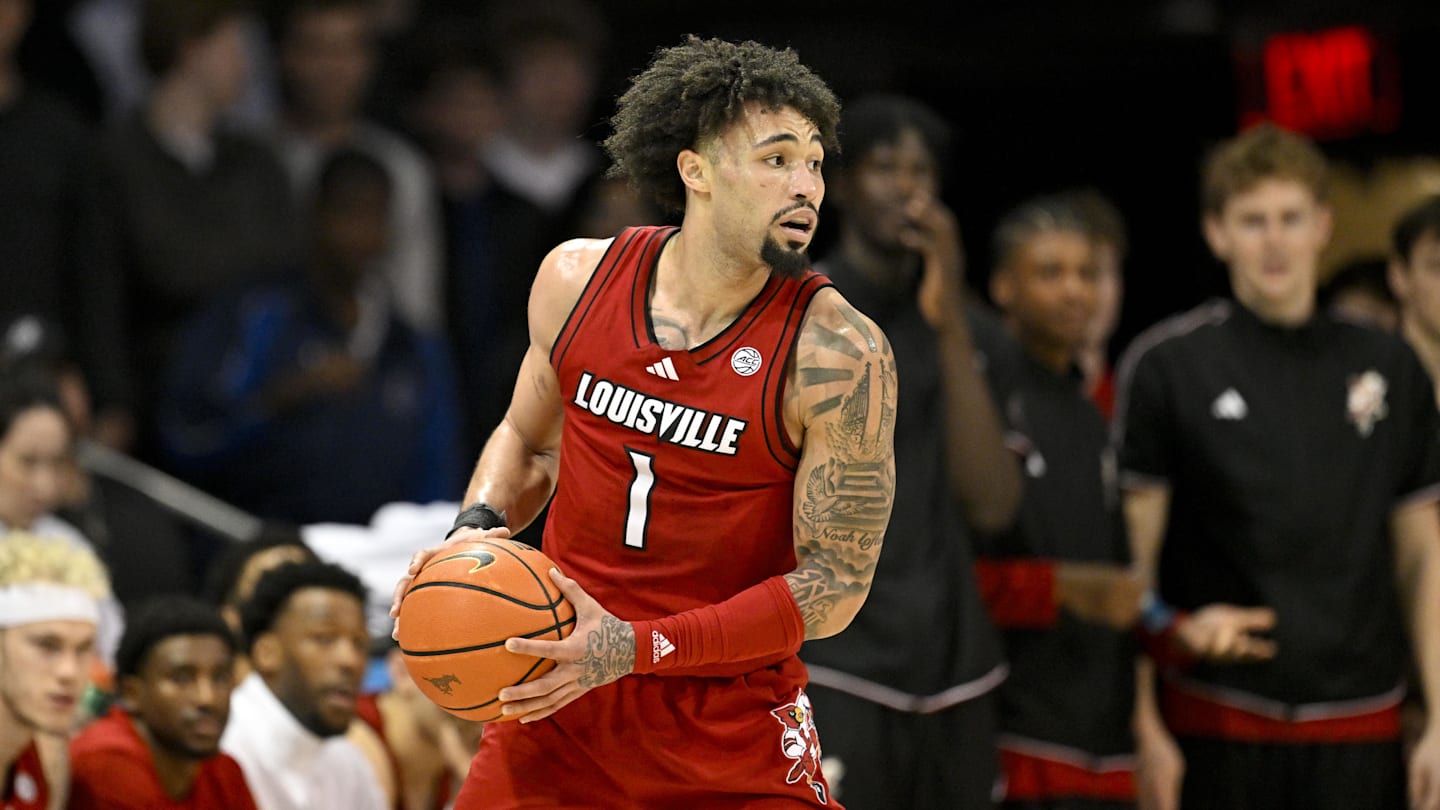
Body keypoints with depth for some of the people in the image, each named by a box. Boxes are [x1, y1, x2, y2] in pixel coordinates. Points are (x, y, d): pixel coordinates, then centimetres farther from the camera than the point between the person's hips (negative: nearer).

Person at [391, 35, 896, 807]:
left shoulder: (838, 356, -17)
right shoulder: (577, 279, -2)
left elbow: (836, 583, -16)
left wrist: (637, 647, -23)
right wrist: (477, 531, -4)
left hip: (730, 722, -3)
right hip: (562, 694, 3)